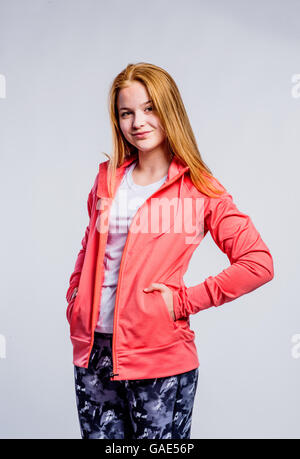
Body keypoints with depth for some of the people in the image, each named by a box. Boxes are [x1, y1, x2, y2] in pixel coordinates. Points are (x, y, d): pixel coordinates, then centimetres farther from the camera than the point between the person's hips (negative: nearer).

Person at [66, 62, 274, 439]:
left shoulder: (199, 189, -5)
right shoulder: (107, 180, 8)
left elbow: (258, 263, -10)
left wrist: (185, 301, -11)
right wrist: (75, 300, 8)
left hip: (160, 358, -4)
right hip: (92, 352, 4)